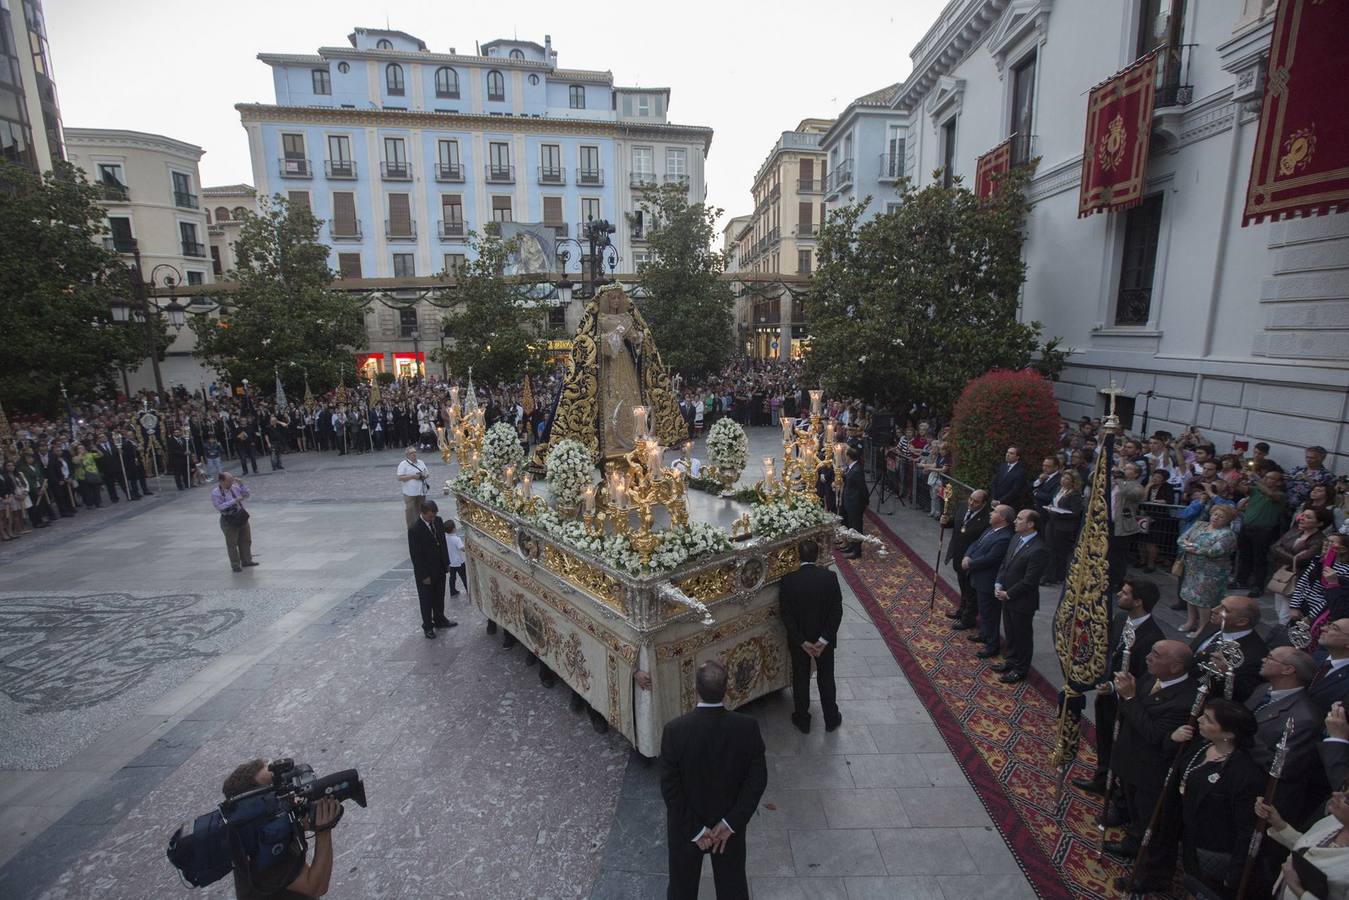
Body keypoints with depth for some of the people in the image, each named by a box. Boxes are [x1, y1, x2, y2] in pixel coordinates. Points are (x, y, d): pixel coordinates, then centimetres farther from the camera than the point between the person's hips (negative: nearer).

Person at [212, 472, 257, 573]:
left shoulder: (235, 487, 1)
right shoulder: (215, 493, -15)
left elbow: (247, 495, 8)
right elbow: (219, 507, -23)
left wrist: (241, 484, -4)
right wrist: (234, 501, -27)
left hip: (242, 518, 6)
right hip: (229, 521, -6)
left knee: (246, 540, 15)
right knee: (232, 544, 5)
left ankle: (246, 560, 31)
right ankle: (235, 564, 17)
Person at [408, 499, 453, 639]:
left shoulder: (438, 521, -6)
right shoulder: (414, 529, -24)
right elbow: (415, 555, -19)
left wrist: (447, 563, 8)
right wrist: (424, 575, -16)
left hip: (440, 568, 6)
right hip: (425, 571, -6)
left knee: (439, 596, 22)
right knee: (426, 600, 13)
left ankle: (440, 620, 42)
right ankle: (427, 626, 32)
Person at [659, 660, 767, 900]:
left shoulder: (675, 730, -27)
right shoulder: (747, 727, -23)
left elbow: (669, 787, -20)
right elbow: (757, 779, -15)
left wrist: (694, 829, -11)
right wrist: (731, 823, -11)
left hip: (685, 824, -1)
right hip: (731, 824, 1)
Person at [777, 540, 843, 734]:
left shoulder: (787, 580, -19)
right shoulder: (830, 577, -16)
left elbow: (786, 615, -17)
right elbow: (837, 611, -15)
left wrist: (802, 642, -11)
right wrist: (824, 640, -13)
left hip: (798, 640, -1)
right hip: (824, 639, 1)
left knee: (801, 679, 18)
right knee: (826, 678, 21)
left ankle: (802, 720, 34)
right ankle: (831, 719, 38)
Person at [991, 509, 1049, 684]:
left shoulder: (1039, 550, -25)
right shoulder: (1016, 538, 1)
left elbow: (1029, 581, -22)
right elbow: (1005, 562, 10)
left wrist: (1008, 594, -15)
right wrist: (998, 584, -1)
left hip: (1022, 601, -7)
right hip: (1007, 597, 8)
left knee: (1022, 636, 12)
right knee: (1010, 632, 23)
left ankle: (1020, 670, 29)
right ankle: (1011, 661, 42)